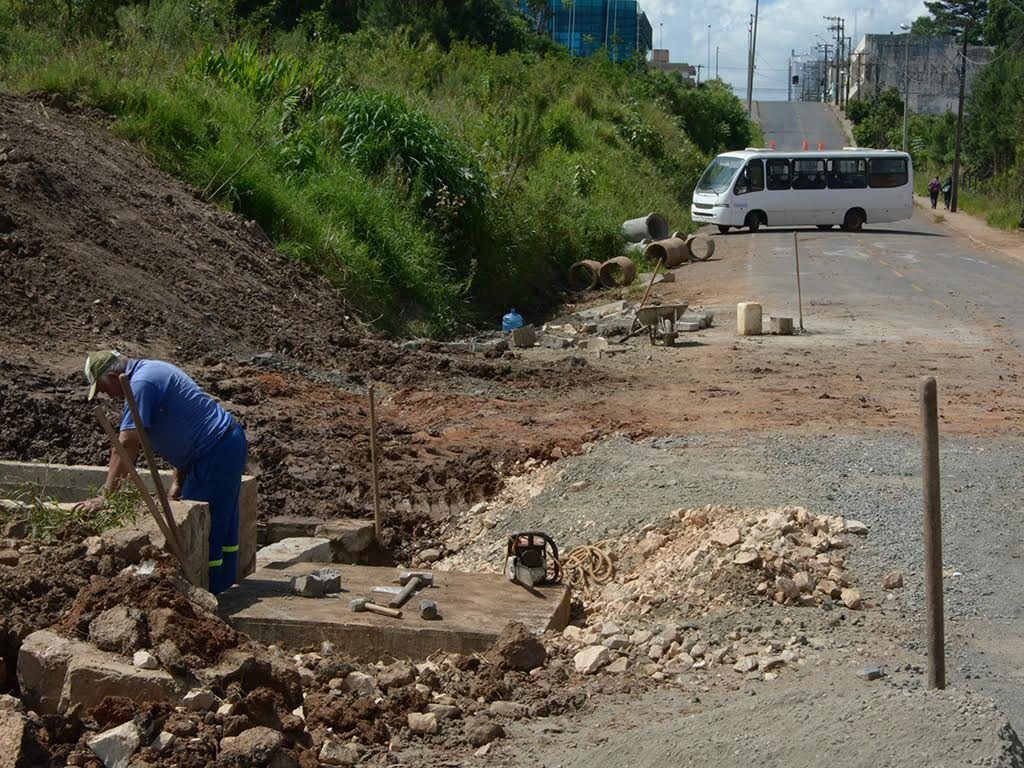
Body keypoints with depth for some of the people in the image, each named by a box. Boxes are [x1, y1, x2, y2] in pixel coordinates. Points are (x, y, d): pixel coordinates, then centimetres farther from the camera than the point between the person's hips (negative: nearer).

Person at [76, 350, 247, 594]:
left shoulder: (141, 384, -18)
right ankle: (223, 583, 28)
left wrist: (104, 497, -21)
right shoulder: (150, 371, 14)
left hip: (215, 452, -11)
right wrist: (178, 480, 13)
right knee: (222, 523, 18)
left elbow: (127, 444, -23)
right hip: (231, 443, 11)